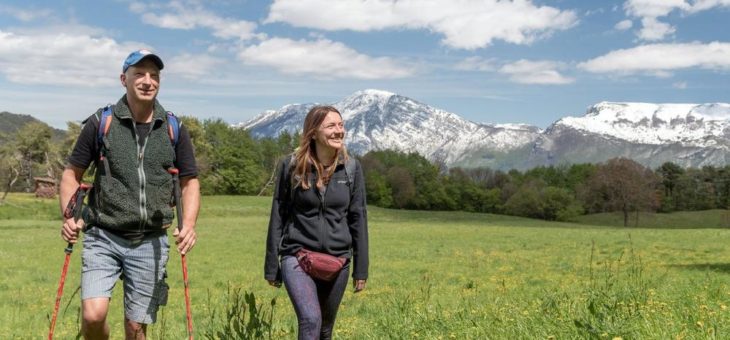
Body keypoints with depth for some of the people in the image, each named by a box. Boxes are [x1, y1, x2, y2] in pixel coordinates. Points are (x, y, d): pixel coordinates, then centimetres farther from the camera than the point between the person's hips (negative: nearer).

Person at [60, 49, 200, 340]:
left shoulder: (174, 129, 4)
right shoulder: (100, 123, 0)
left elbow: (190, 182, 9)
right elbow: (71, 173, 6)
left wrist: (188, 225, -8)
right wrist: (70, 217, -10)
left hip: (151, 243, 2)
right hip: (103, 238, -1)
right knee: (93, 315, -18)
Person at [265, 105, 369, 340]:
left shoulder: (351, 168, 1)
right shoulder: (292, 166, -5)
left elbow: (358, 218, 5)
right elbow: (278, 217, 1)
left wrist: (361, 268, 5)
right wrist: (271, 266, 2)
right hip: (297, 257, -3)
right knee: (311, 320, -22)